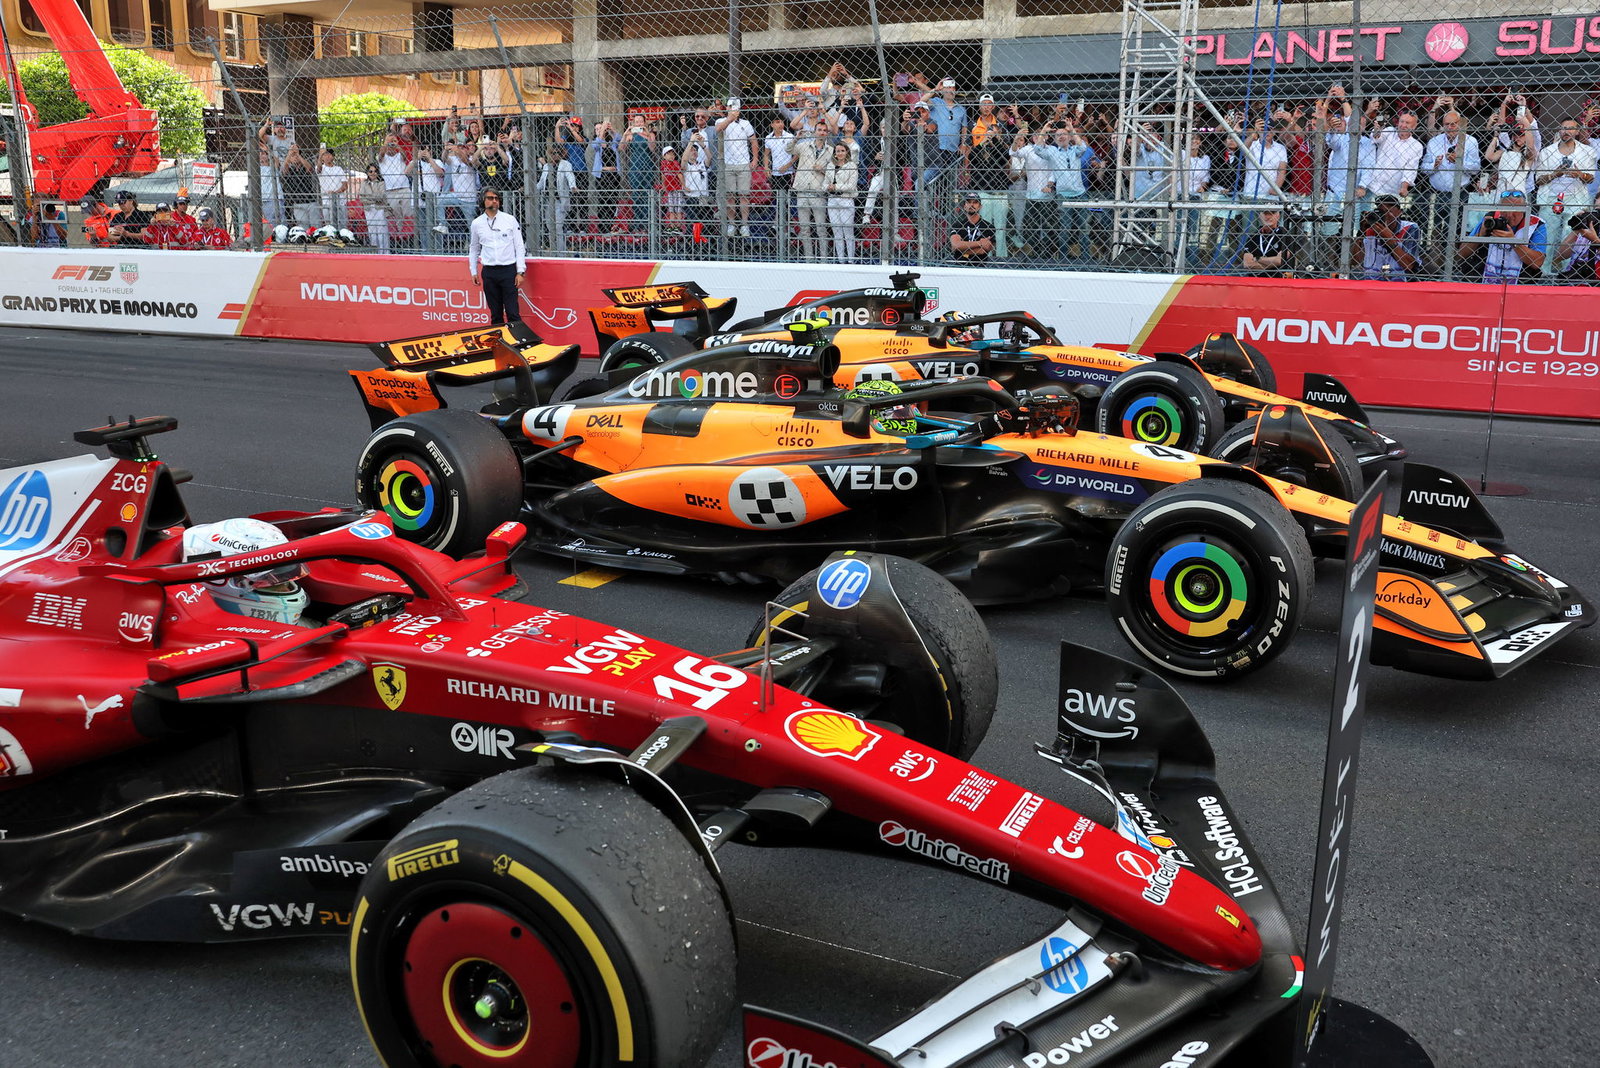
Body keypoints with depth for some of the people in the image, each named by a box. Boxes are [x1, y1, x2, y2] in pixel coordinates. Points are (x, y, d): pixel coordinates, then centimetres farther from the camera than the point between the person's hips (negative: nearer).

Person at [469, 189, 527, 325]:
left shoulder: (510, 220, 2)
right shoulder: (477, 223, 7)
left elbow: (519, 247, 3)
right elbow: (474, 249, 20)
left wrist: (520, 272, -4)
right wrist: (473, 272, 16)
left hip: (509, 270, -2)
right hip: (489, 272, 2)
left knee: (512, 312, -8)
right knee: (495, 314, 7)